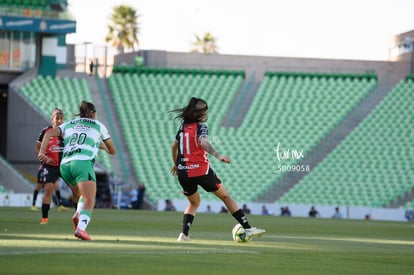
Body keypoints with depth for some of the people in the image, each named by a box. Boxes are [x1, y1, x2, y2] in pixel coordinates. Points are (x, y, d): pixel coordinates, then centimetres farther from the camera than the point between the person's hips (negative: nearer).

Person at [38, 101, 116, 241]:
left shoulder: (68, 124, 26)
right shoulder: (98, 126, 20)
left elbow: (49, 133, 7)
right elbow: (112, 151, 29)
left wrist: (42, 151, -3)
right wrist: (102, 145, 50)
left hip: (65, 165, 5)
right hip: (83, 163, -5)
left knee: (87, 193, 28)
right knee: (89, 203, -11)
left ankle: (78, 215, 3)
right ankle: (81, 228, -39)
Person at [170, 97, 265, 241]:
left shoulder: (183, 126, 11)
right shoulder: (201, 127, -8)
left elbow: (174, 146, 21)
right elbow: (203, 142, -28)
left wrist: (176, 164, 38)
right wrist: (218, 156, -42)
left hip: (183, 172, 5)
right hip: (201, 170, -5)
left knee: (194, 202, 26)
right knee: (225, 197, 8)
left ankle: (184, 234, 7)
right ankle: (248, 228, 5)